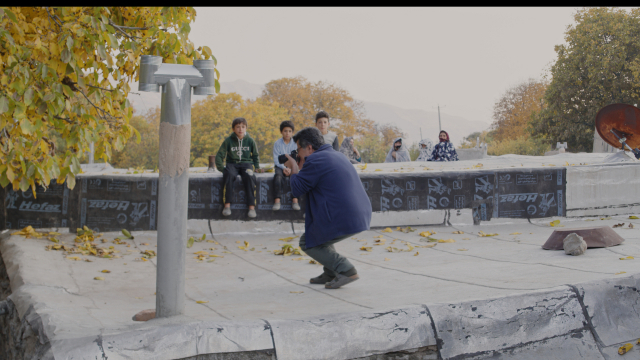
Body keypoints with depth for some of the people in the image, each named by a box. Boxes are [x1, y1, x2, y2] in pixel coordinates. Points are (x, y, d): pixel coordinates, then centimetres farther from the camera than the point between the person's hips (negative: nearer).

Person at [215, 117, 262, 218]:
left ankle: (251, 206, -32)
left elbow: (255, 155, 20)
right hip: (232, 164, 0)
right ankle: (227, 204, -31)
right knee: (229, 175, -36)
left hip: (246, 163, 0)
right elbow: (219, 155, 6)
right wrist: (221, 168, -6)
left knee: (249, 176, -35)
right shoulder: (228, 141, 3)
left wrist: (257, 167, 7)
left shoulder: (250, 141, 7)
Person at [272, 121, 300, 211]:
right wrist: (284, 168, -17)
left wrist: (290, 169, -17)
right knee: (278, 176, -32)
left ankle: (295, 200, -30)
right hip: (280, 166, 0)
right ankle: (277, 200, -35)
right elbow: (276, 159, -3)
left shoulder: (295, 143, 4)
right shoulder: (277, 143, 2)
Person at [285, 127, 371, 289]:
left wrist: (294, 167, 11)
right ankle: (331, 273, 25)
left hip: (344, 221, -9)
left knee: (307, 243, 13)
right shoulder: (336, 155, 20)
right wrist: (301, 168, 23)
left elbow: (297, 190, -4)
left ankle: (346, 270, -1)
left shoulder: (314, 161, -10)